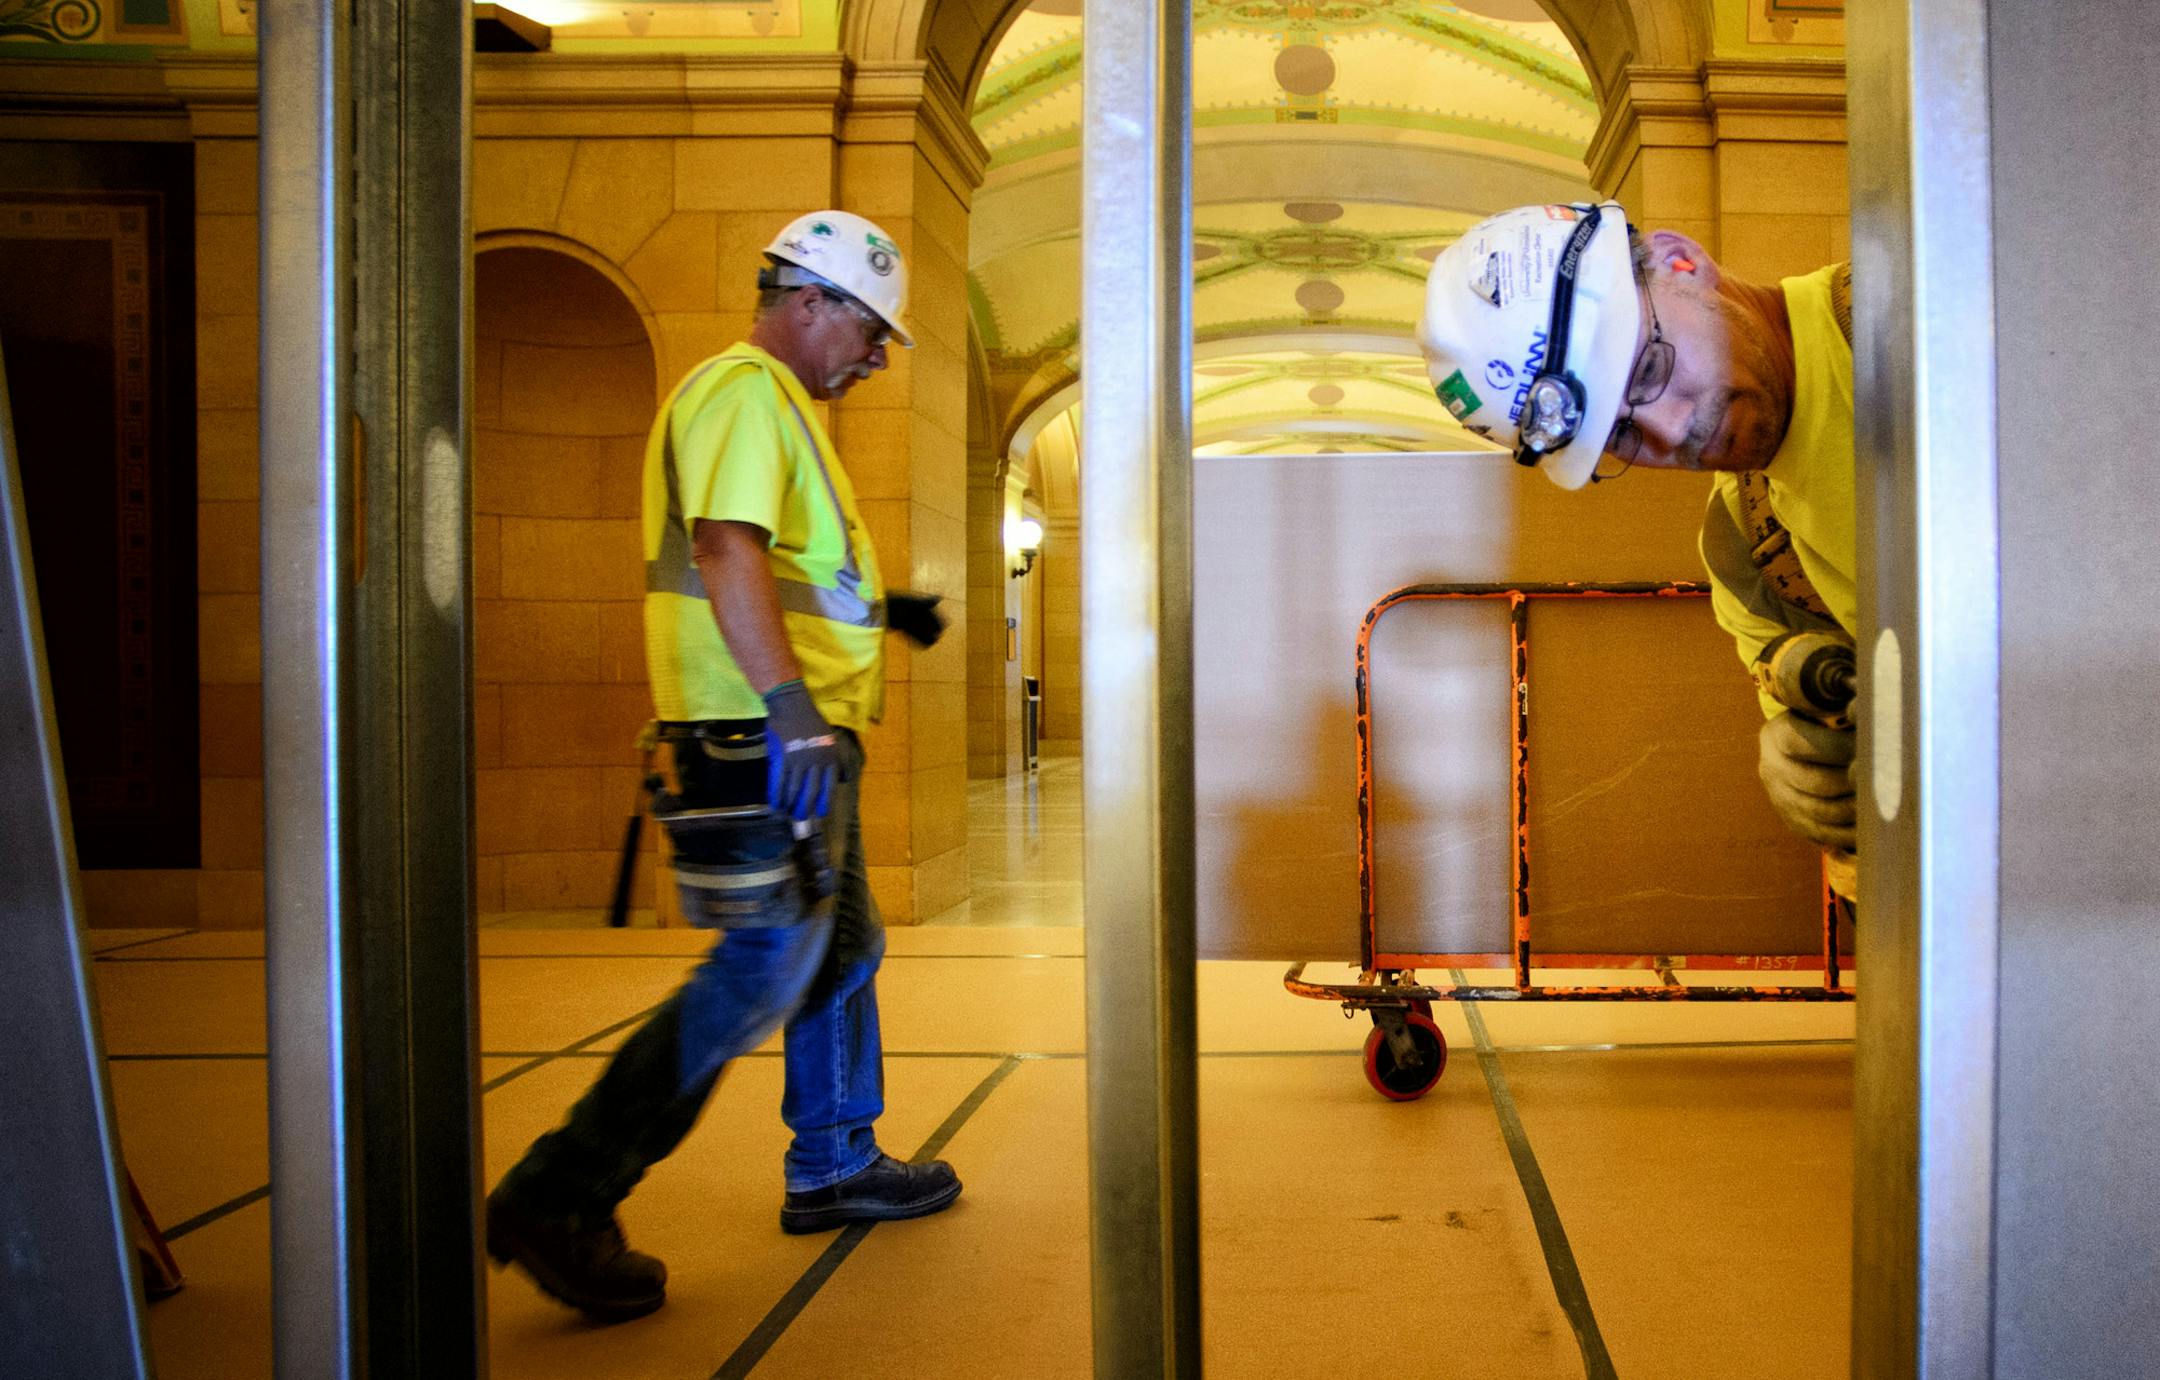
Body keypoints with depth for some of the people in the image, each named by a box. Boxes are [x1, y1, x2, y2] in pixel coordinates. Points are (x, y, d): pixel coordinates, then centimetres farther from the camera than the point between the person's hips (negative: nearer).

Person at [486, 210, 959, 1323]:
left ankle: (834, 1167, 32)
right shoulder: (745, 392, -12)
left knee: (843, 949, 18)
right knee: (766, 966, -13)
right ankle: (561, 1199, -10)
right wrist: (791, 706, -34)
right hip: (763, 739, -11)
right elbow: (725, 551, -26)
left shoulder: (776, 404, 23)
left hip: (797, 741, 11)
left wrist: (879, 608, 20)